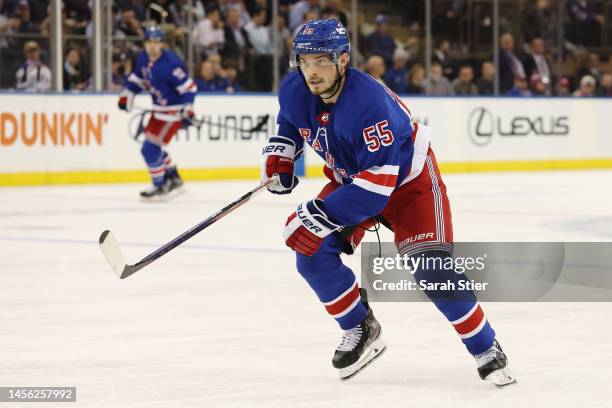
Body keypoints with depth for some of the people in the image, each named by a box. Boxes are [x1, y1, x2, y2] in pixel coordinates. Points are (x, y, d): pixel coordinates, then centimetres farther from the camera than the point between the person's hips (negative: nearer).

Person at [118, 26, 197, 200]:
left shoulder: (171, 63, -25)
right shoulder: (142, 59, 0)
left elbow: (188, 86, -23)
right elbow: (137, 79, 17)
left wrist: (187, 110, -28)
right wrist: (127, 95, 8)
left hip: (173, 110, -9)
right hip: (159, 107, 9)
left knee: (150, 148, -10)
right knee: (154, 145, 18)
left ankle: (160, 187, 4)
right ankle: (173, 179, 35)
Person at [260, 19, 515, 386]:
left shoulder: (370, 104, -37)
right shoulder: (294, 91, -15)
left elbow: (377, 183, -39)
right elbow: (291, 123, 13)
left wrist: (319, 216, -40)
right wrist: (279, 156, -5)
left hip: (408, 180, -7)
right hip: (349, 178, 7)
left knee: (432, 270, -20)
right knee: (313, 253, -13)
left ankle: (487, 351, -3)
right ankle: (361, 330, 7)